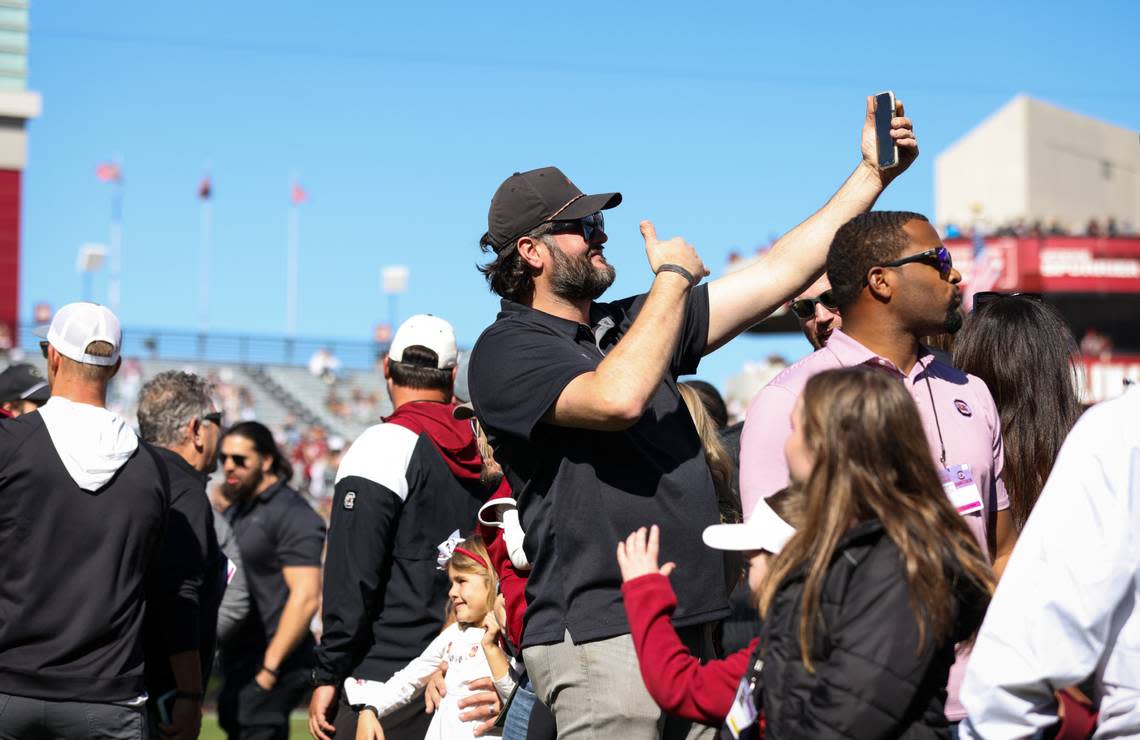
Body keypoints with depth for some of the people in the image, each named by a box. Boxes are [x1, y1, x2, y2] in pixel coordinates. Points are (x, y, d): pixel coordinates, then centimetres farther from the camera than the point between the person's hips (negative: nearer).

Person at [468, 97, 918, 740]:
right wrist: (674, 277, -10)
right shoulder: (508, 351, -5)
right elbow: (617, 399, -24)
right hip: (599, 639, -8)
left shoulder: (631, 326, 18)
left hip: (688, 628, 8)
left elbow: (778, 274, 17)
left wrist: (874, 172, 13)